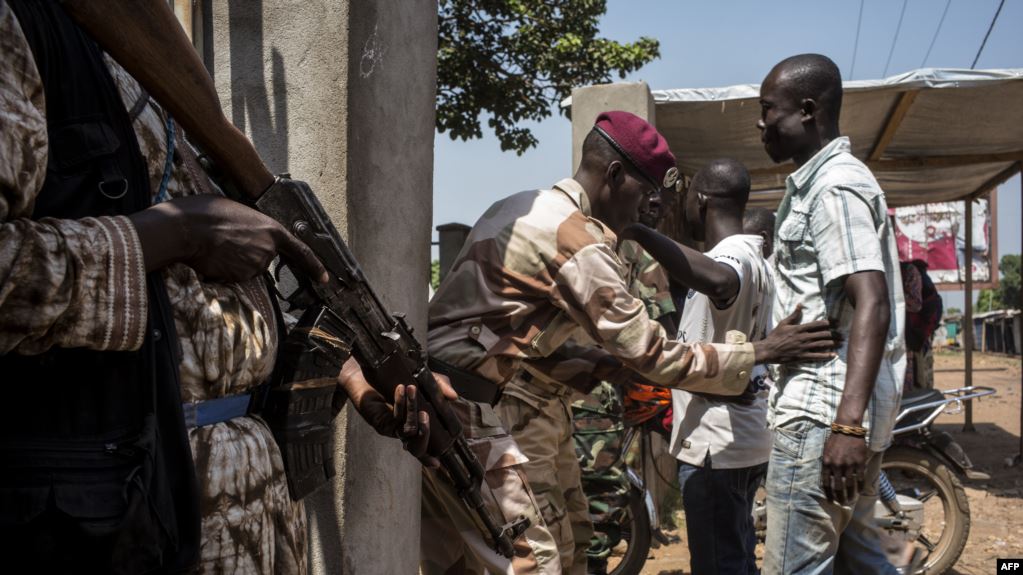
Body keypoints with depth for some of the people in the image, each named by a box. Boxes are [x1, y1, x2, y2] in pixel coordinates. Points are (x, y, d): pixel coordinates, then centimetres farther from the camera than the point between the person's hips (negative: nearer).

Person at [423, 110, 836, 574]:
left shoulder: (517, 208, 15)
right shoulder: (578, 240, -14)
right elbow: (651, 354, -10)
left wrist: (611, 369, 12)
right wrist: (759, 352, -3)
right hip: (461, 404, -10)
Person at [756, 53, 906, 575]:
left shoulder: (833, 188, -13)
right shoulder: (822, 182, 19)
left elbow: (871, 305, -24)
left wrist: (847, 423, -32)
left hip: (822, 414, -11)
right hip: (841, 412, 11)